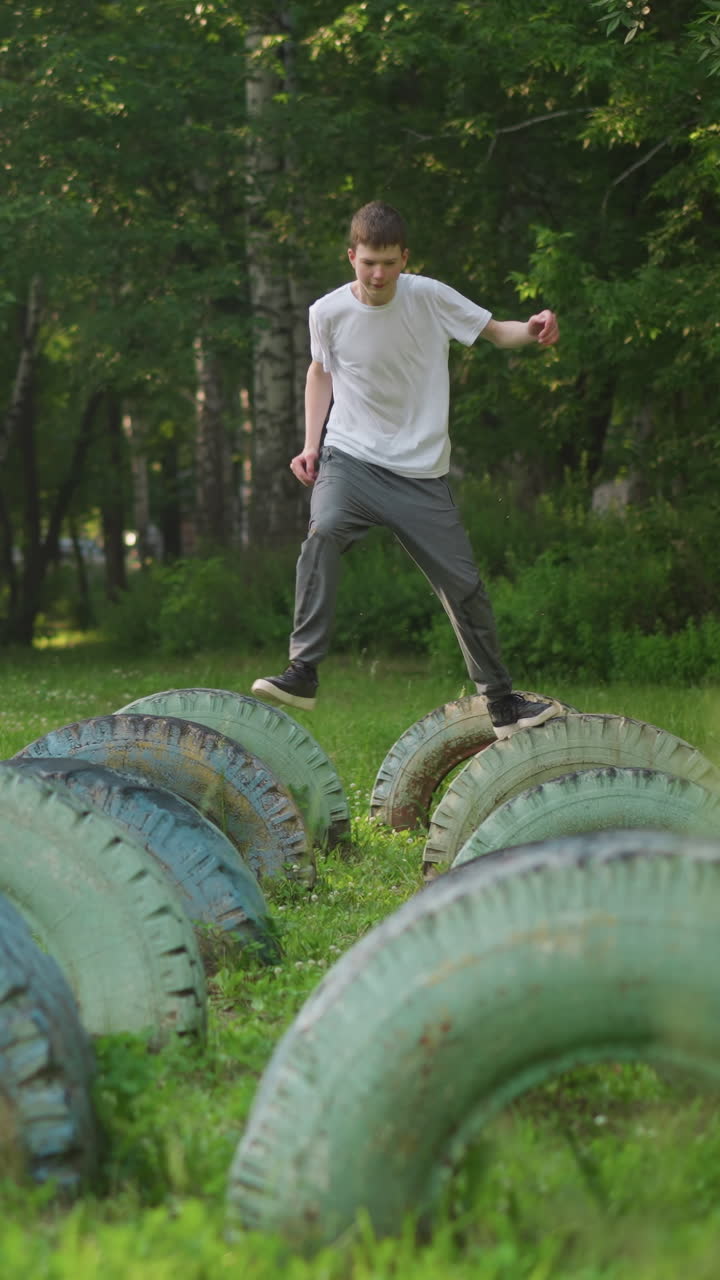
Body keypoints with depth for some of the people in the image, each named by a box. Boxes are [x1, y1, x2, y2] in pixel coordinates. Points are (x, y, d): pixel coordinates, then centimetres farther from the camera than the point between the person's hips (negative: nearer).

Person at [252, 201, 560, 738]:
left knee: (463, 583, 1)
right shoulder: (328, 313, -5)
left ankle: (503, 703, 18)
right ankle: (303, 674, -32)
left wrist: (531, 330, -19)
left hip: (422, 470, 1)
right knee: (324, 532, -31)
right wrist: (311, 446, 5)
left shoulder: (429, 297, -7)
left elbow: (493, 330, 4)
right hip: (351, 458, -1)